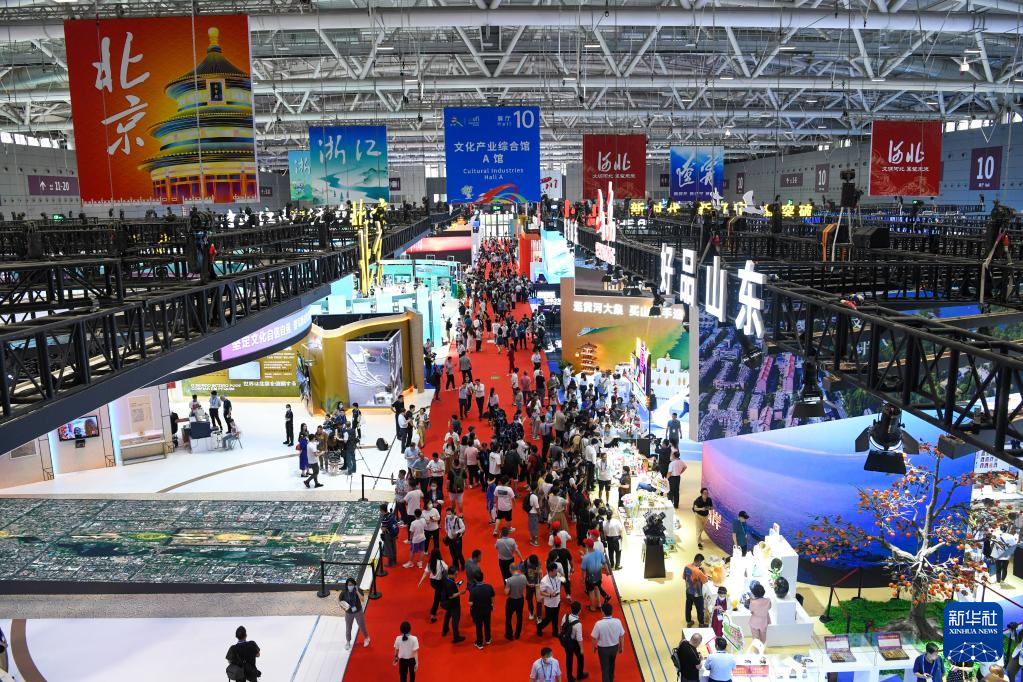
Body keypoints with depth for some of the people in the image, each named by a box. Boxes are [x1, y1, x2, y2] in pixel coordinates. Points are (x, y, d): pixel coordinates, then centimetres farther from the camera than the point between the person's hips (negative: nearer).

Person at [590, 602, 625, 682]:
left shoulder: (599, 624, -28)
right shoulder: (617, 622, -19)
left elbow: (594, 638, -16)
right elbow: (621, 636, -7)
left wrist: (594, 647, 4)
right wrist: (621, 647, 10)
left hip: (603, 648, -4)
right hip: (614, 647, 4)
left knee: (605, 668, 13)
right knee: (611, 665, 30)